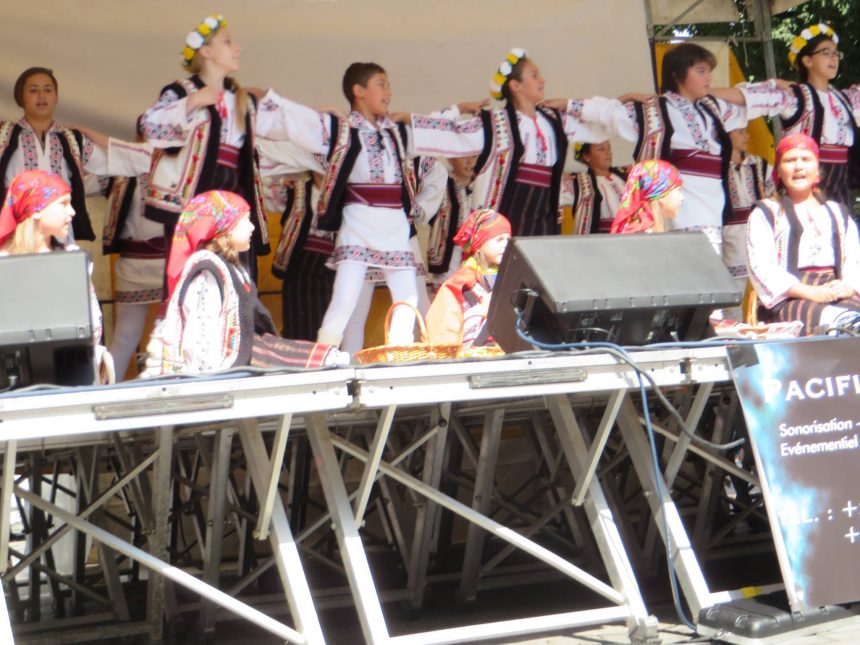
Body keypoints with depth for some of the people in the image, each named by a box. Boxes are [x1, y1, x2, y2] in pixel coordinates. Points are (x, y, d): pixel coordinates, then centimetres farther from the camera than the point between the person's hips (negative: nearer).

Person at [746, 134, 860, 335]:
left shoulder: (838, 213, 27)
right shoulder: (765, 213, 13)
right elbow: (761, 266, -2)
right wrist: (808, 292, -15)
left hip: (838, 294, 4)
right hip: (787, 301, -4)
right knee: (836, 320, -36)